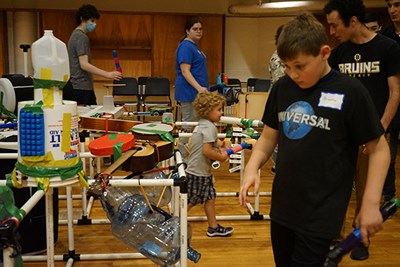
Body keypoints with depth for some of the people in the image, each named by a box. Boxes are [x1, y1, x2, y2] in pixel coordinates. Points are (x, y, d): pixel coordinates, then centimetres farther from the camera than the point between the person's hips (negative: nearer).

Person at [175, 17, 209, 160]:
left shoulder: (195, 46, 16)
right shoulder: (186, 47, -14)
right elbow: (185, 71, -22)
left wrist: (201, 88, 26)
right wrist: (199, 88, -31)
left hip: (197, 92, 10)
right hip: (189, 92, -10)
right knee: (189, 126, -5)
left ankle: (186, 156, 22)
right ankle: (183, 158, 3)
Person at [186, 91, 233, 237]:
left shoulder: (202, 124, 8)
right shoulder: (210, 127, -21)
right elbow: (206, 151, -27)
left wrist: (218, 145, 6)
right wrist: (221, 157, -14)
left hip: (203, 171, 10)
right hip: (198, 173, -10)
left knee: (210, 197, 16)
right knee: (190, 202, 2)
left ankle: (213, 227, 27)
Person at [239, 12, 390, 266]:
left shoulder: (351, 91, -13)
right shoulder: (282, 87, 1)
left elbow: (379, 148, -7)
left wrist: (371, 203, -13)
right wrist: (252, 166, -7)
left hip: (321, 214, -5)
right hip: (282, 207, 5)